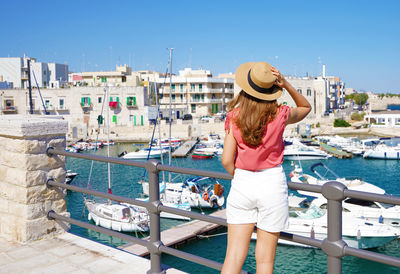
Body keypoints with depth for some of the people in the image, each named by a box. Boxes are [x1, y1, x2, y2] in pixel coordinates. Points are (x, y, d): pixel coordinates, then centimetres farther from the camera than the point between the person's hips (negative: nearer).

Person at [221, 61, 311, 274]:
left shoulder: (234, 116, -6)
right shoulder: (280, 115, -8)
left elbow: (227, 160, -9)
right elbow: (306, 107, 14)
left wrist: (239, 177, 11)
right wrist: (286, 85, -1)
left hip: (241, 184, 1)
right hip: (272, 184, -1)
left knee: (233, 255, 6)